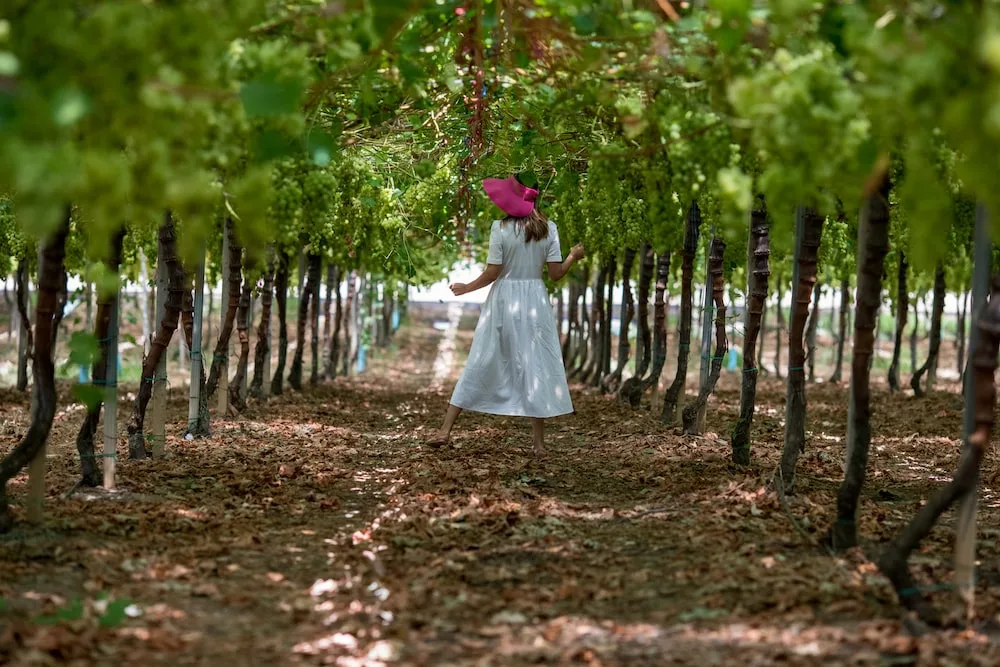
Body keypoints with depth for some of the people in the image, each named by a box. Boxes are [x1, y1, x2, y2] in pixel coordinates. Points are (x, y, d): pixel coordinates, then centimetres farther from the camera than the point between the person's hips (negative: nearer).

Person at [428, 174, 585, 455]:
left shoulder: (501, 228, -10)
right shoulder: (548, 228, -2)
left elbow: (492, 273, -10)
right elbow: (555, 273, -2)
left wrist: (467, 288, 6)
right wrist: (574, 256, 16)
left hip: (503, 300, -1)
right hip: (535, 303, 1)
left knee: (481, 364, 5)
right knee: (536, 366, 6)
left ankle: (446, 429, 8)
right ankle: (539, 441, 7)